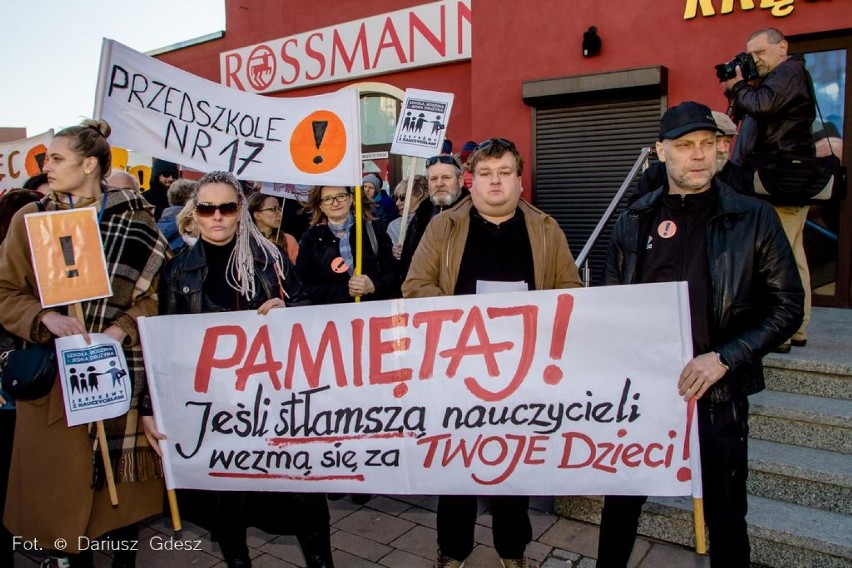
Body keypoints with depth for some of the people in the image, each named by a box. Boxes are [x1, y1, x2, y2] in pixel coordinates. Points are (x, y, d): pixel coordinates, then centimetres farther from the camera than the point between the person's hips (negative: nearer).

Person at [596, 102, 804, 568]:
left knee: (725, 513, 13)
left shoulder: (753, 219, -3)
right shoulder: (634, 222, 4)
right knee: (621, 501, 15)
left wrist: (724, 358, -14)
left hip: (718, 393, -2)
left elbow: (788, 305, -3)